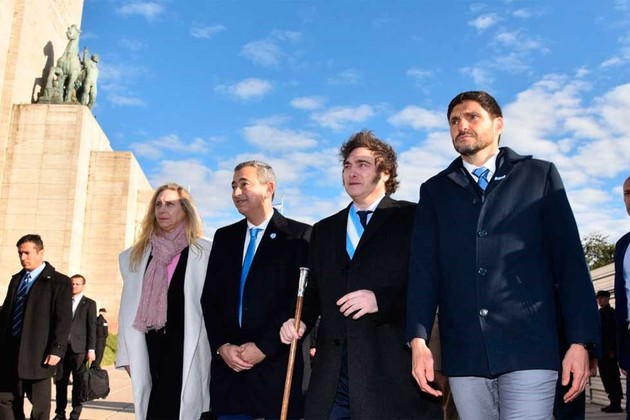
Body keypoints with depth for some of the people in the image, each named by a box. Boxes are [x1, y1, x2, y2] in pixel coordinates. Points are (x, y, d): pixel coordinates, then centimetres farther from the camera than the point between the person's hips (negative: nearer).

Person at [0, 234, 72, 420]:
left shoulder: (59, 282, -5)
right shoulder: (16, 279, 16)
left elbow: (63, 319, -11)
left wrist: (57, 349, -17)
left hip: (38, 353, -6)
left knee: (40, 405, 3)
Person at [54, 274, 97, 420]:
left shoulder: (89, 303, 3)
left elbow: (92, 327, -1)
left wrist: (91, 349, -8)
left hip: (79, 348, -3)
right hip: (63, 346, 3)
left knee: (78, 382, 1)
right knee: (60, 381, 4)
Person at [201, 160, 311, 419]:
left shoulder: (299, 236, -3)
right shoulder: (224, 237, 14)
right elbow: (210, 299, 10)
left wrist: (264, 347, -13)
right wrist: (221, 346, -3)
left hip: (277, 365, -4)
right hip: (228, 364, 4)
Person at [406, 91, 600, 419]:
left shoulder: (539, 175, 9)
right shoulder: (435, 190, 14)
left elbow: (569, 260, 3)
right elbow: (423, 267, 4)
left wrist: (580, 341, -5)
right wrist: (418, 340, -7)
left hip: (528, 347, -2)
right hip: (464, 353, 2)